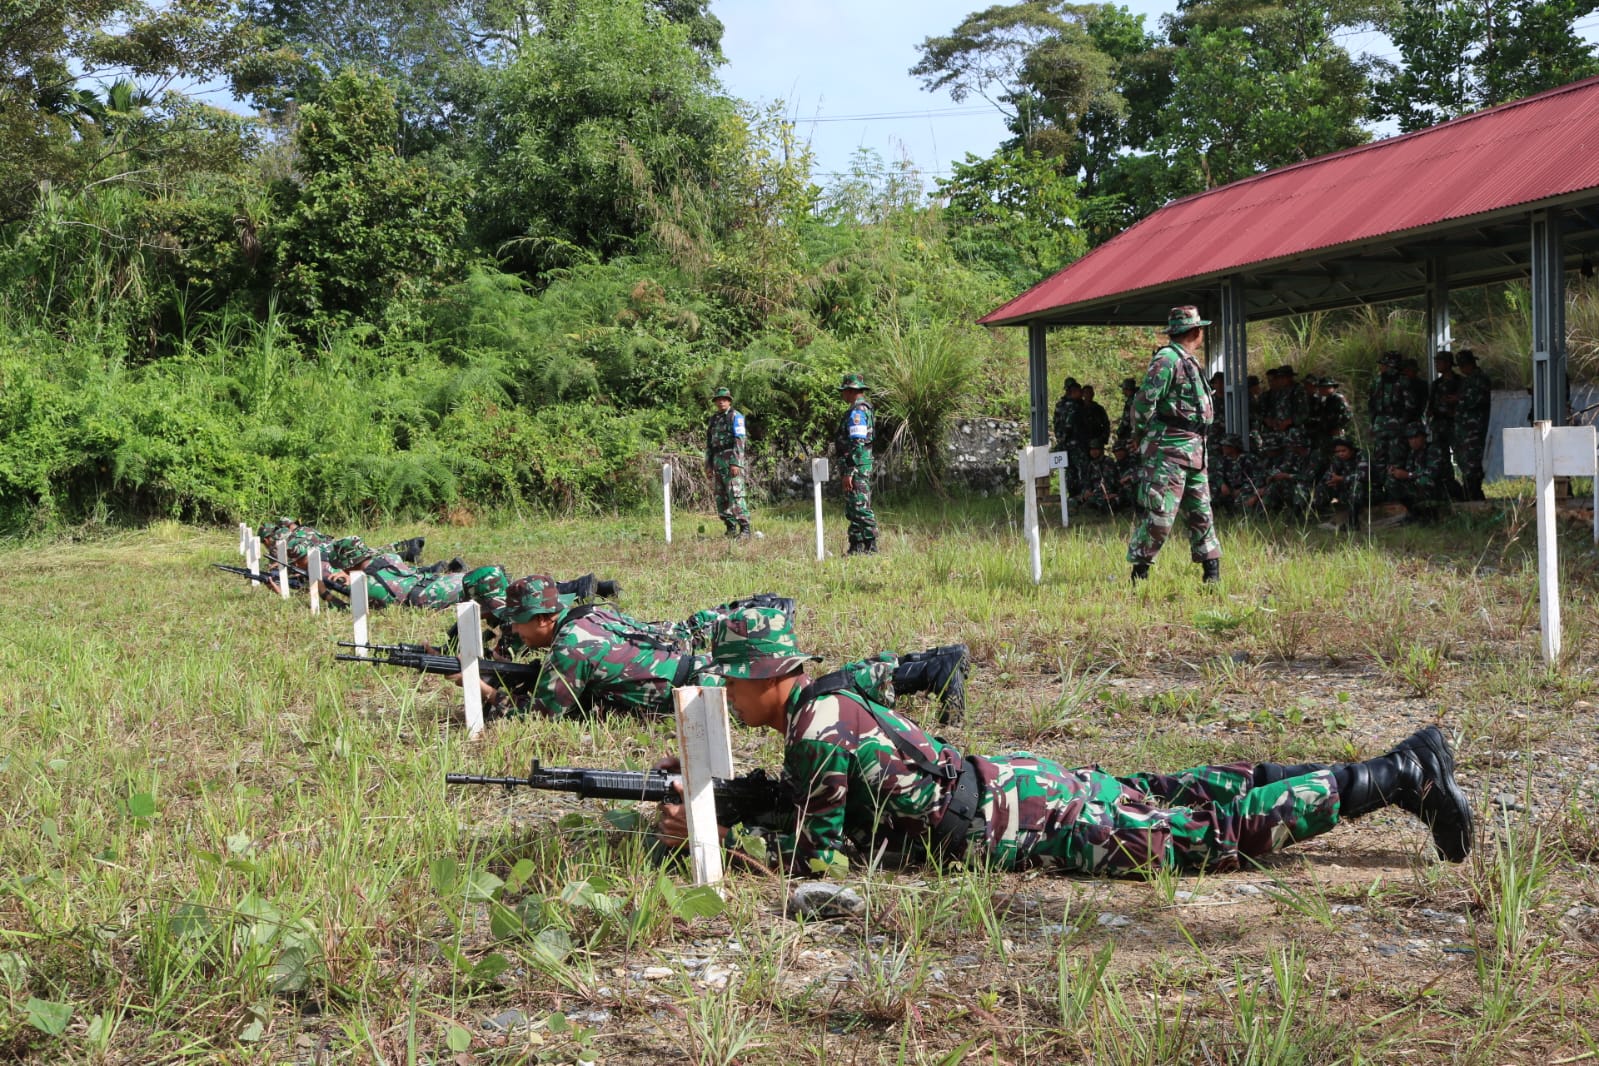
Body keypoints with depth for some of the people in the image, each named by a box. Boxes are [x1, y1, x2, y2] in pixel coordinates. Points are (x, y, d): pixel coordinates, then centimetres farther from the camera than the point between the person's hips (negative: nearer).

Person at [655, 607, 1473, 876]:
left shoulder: (817, 728, -16)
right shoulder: (830, 698, 12)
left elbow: (814, 850, -15)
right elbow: (808, 793, 27)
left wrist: (712, 836, -9)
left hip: (1023, 824, -8)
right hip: (1018, 785, 8)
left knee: (1216, 834, -6)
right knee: (1169, 795, 17)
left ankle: (1401, 778, -3)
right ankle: (1405, 764, 22)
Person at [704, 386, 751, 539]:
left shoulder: (735, 416, -5)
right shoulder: (714, 419, 18)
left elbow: (739, 441, -13)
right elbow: (709, 443, 21)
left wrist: (735, 463, -21)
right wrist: (708, 465, 15)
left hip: (732, 461, -8)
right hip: (718, 462, 8)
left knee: (736, 495, -15)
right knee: (721, 497, 6)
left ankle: (745, 530, -18)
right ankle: (731, 529, 12)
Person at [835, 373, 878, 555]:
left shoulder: (857, 412, -15)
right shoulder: (863, 409, 17)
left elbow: (857, 444, -22)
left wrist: (849, 472, -23)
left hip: (856, 467, -11)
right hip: (859, 467, 11)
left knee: (861, 508, -10)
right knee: (852, 509, 13)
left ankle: (871, 546, -9)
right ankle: (856, 546, 17)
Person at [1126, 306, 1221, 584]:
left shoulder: (1189, 362, 18)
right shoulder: (1167, 359, -13)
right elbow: (1143, 403, -17)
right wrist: (1143, 438, -6)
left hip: (1193, 452, 9)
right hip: (1169, 451, -9)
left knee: (1201, 512, 11)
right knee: (1160, 515, -10)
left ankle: (1212, 572, 17)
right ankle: (1139, 572, -2)